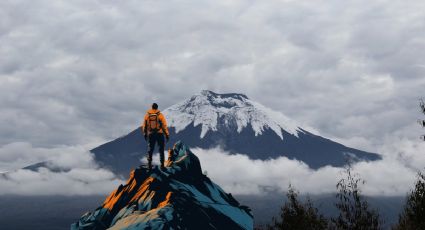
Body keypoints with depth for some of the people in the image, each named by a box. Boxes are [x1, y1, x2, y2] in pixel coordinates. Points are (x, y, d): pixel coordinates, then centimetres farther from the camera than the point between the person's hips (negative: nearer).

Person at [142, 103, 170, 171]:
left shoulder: (147, 115, 0)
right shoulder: (160, 115, -8)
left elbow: (144, 126, 7)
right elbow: (164, 125, -9)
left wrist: (145, 134, 20)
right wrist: (167, 134, -2)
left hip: (151, 134, 2)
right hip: (159, 134, -2)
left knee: (150, 150, 13)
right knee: (161, 150, 7)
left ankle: (149, 164, 10)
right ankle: (162, 165, 3)